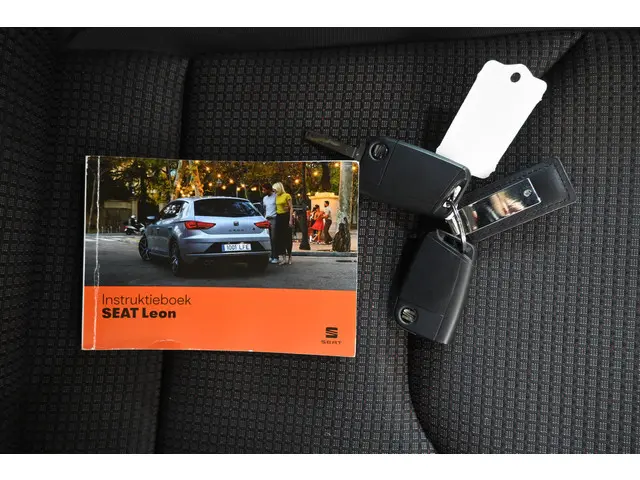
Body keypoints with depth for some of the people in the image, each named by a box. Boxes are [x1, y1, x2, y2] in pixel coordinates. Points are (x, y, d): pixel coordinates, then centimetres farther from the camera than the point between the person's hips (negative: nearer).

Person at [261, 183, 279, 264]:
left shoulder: (276, 196, -5)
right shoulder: (264, 198, 18)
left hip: (274, 219, -6)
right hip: (267, 219, 6)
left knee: (274, 238, -7)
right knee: (269, 239, 4)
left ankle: (275, 257, -3)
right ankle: (271, 256, 9)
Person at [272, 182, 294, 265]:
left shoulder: (287, 196, -5)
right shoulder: (277, 197, 13)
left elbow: (291, 208, -8)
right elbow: (276, 208, 15)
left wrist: (290, 220, -14)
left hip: (286, 217, -6)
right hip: (278, 217, 6)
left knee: (287, 237, 0)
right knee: (279, 237, 2)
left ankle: (288, 257, 8)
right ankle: (282, 257, 5)